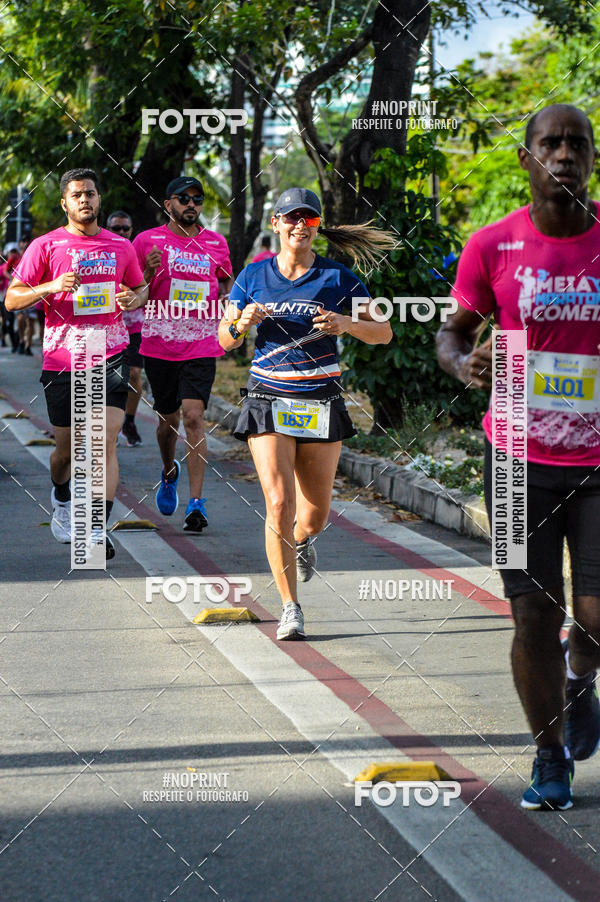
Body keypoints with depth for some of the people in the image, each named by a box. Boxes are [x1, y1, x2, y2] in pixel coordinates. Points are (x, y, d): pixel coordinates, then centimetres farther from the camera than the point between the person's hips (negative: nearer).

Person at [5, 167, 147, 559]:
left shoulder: (121, 247, 8)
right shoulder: (46, 246, 1)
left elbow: (142, 288, 23)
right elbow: (12, 298, 0)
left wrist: (133, 298, -1)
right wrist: (52, 287, -17)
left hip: (110, 355, 1)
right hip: (62, 360, 0)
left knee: (107, 441, -13)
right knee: (68, 447, 9)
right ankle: (62, 498, 41)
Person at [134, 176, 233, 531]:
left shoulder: (216, 243, 8)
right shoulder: (148, 241, 0)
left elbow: (226, 282, 26)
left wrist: (229, 292, 4)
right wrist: (148, 270, -16)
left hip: (202, 346, 0)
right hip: (159, 346, 0)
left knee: (193, 416, -13)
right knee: (169, 419, 11)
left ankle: (197, 503, -13)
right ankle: (169, 473, 43)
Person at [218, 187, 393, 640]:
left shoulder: (337, 278, 0)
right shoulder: (253, 276, 4)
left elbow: (383, 333, -1)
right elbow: (224, 340, 9)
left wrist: (346, 323, -20)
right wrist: (242, 323, -13)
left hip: (321, 401, 1)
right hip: (268, 399, -1)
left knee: (316, 511, 7)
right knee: (279, 504, -14)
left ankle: (303, 540, 47)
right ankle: (291, 609, -6)